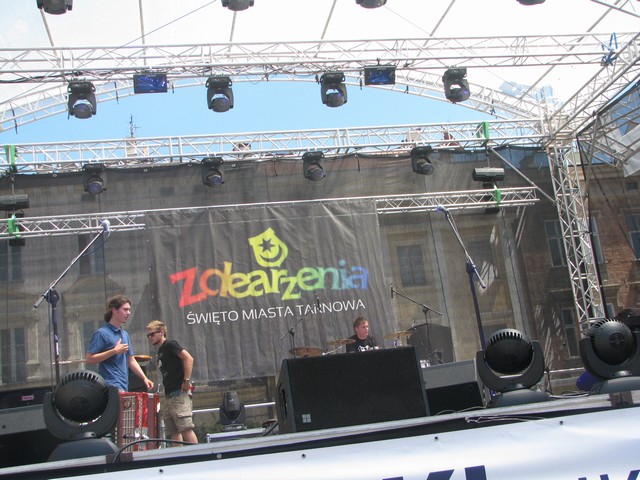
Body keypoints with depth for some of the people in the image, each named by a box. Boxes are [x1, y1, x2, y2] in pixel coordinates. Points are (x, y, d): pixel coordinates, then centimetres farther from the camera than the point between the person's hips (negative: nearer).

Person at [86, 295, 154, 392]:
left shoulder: (125, 334, 17)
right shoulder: (101, 333, -6)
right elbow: (89, 359, -13)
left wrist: (144, 378, 10)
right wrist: (114, 351, -16)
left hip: (124, 386, 8)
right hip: (111, 385, -8)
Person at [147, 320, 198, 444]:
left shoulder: (170, 344, -4)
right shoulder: (160, 351, 22)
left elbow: (189, 358, -16)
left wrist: (186, 380, -19)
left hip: (179, 393, -9)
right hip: (168, 395, 9)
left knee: (186, 428, -14)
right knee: (173, 433, 5)